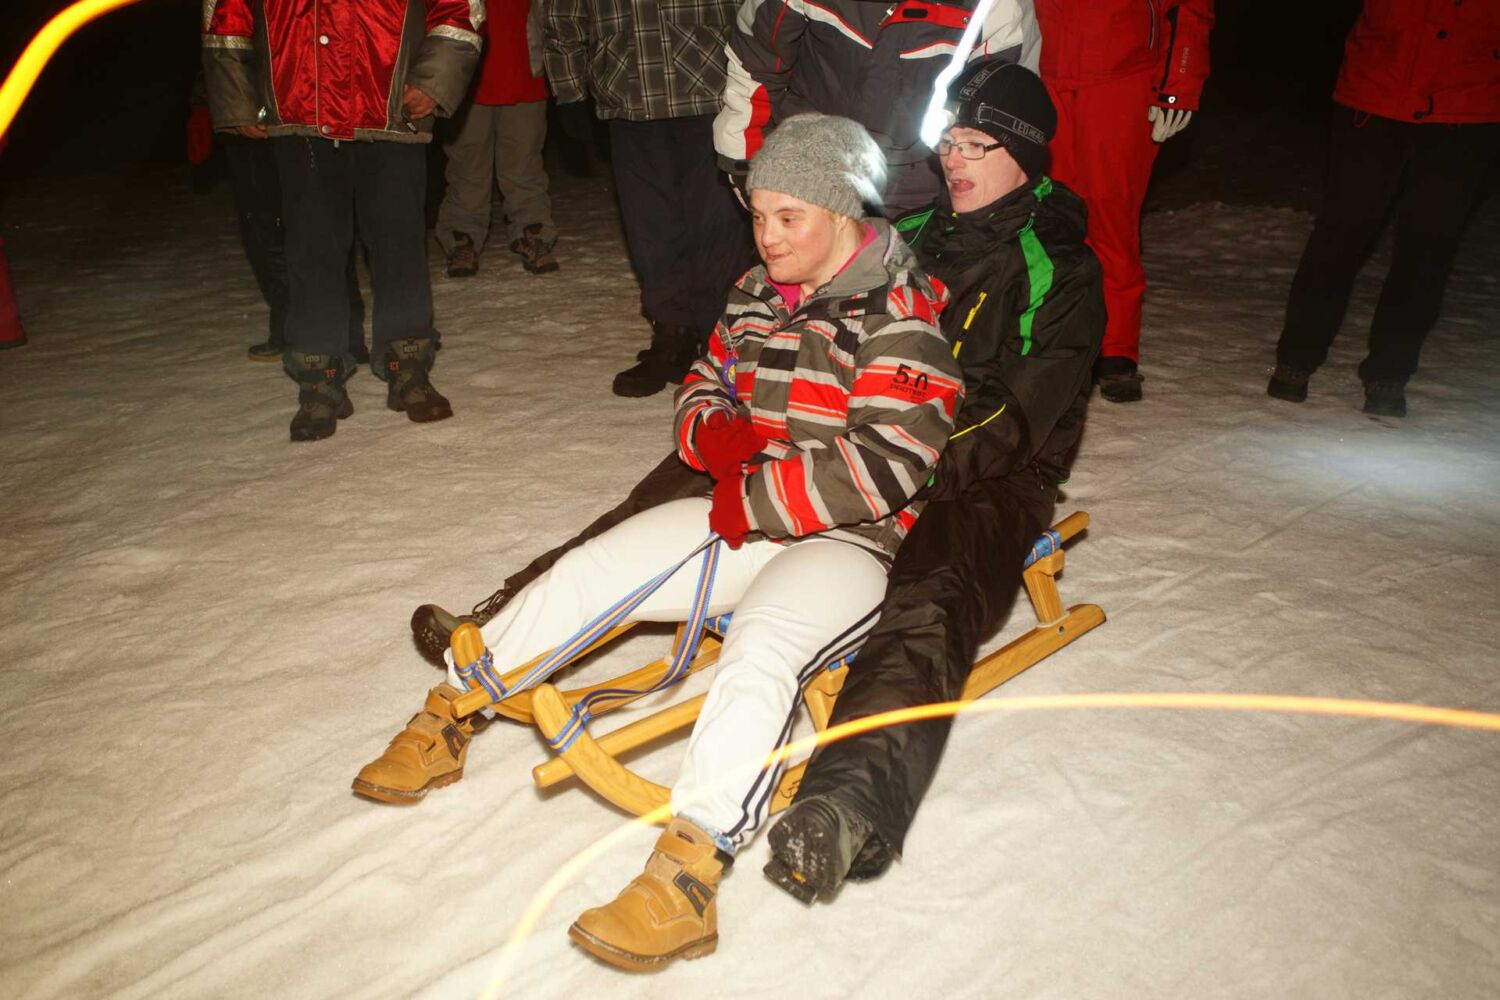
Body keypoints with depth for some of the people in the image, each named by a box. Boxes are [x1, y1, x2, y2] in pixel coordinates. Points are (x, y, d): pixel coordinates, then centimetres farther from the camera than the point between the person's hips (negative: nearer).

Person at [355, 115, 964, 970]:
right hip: (745, 518, 7)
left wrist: (754, 500, -17)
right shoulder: (756, 292, 12)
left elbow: (886, 465, -21)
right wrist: (714, 432, -4)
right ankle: (448, 716, 12)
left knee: (760, 651, -36)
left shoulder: (900, 315, -11)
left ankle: (688, 874, -40)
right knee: (585, 572, -3)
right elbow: (700, 389, 21)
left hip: (852, 542, -7)